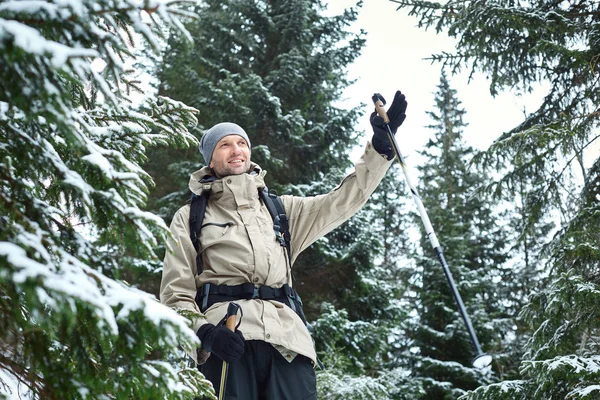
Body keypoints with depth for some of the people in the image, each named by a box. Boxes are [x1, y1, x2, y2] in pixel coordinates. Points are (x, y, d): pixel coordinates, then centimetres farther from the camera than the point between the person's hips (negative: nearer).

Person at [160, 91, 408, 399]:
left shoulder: (281, 210, 29)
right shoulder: (190, 217, 19)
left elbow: (343, 201, 18)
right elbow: (176, 291, 10)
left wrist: (380, 146, 8)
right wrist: (204, 331, -10)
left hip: (287, 336, 2)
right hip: (227, 338, -2)